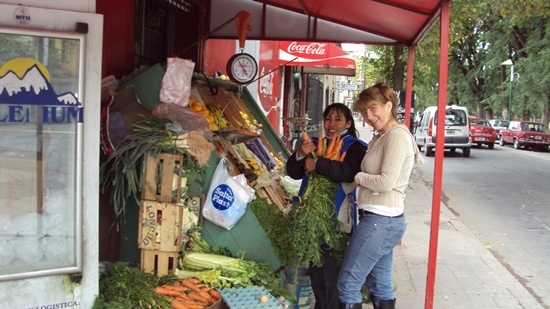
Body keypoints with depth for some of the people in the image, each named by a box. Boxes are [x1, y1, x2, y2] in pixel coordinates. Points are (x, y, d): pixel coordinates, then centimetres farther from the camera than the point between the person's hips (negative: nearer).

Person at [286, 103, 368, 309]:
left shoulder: (355, 147, -4)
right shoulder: (315, 144, 14)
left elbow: (349, 172, -24)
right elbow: (294, 173, 8)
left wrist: (318, 164, -21)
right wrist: (300, 155, -10)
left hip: (337, 219, -6)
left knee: (332, 276, -3)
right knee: (315, 273, 17)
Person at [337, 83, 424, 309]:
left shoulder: (397, 135, -14)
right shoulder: (379, 138, 16)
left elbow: (386, 182, -20)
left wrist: (358, 176, -7)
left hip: (380, 221, -10)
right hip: (381, 220, 10)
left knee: (348, 284, -4)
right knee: (380, 286, 18)